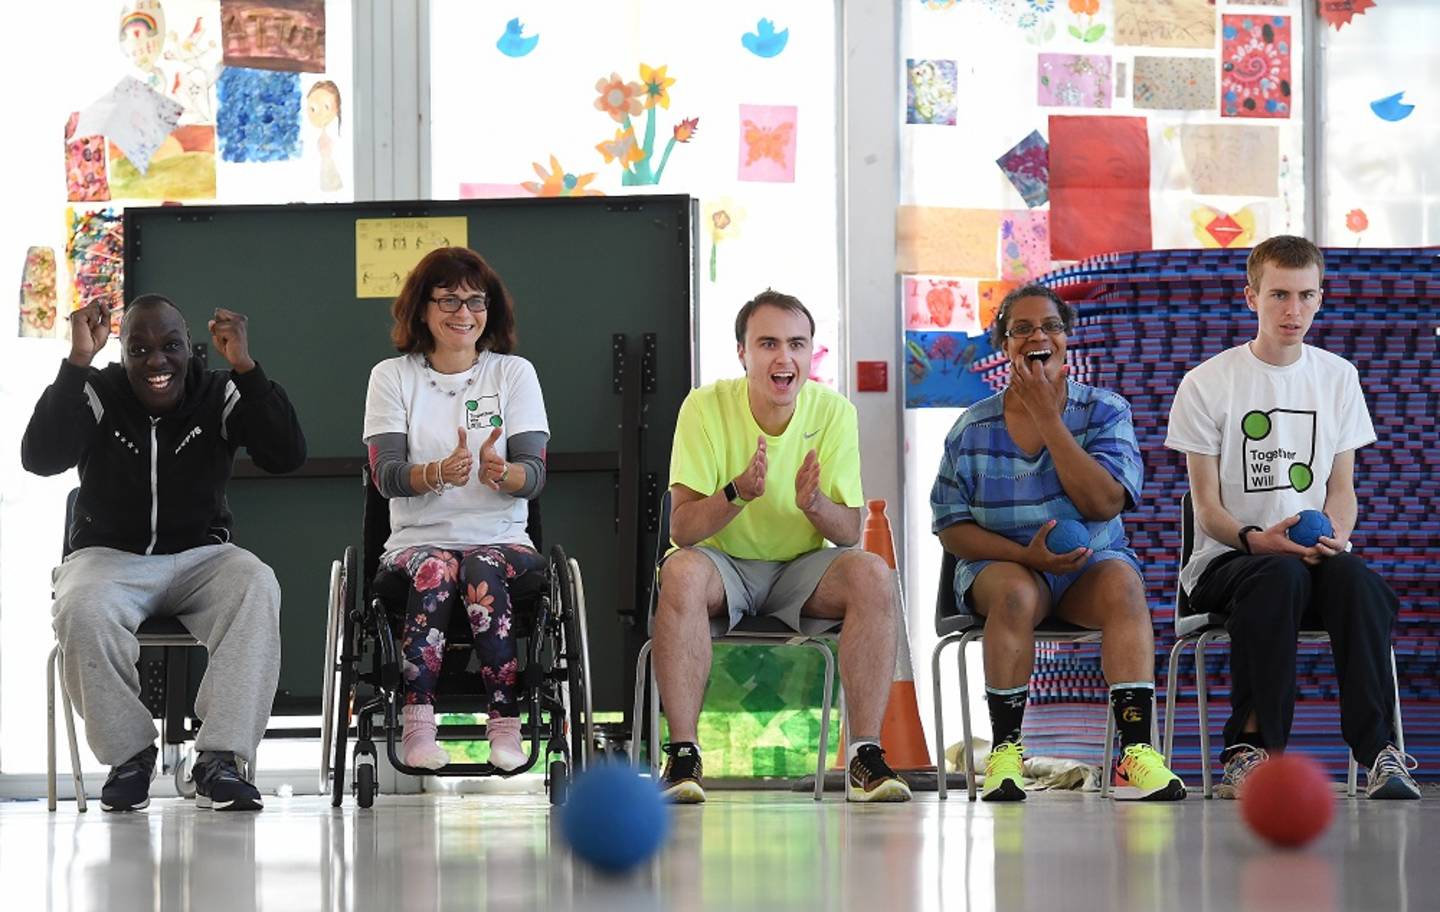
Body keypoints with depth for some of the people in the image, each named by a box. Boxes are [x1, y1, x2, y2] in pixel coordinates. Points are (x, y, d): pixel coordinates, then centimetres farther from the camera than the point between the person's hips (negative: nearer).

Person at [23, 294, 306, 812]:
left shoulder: (220, 396, -1)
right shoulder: (97, 395, -3)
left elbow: (287, 455, -14)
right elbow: (41, 458, -19)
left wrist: (245, 367, -24)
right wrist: (77, 362, -25)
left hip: (200, 556, 1)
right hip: (109, 556, -1)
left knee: (257, 586, -32)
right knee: (82, 610, -36)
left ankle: (220, 758, -31)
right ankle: (129, 755, -16)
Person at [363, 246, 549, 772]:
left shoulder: (515, 374, 10)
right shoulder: (392, 377, 9)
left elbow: (535, 476, 0)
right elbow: (385, 475, -4)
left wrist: (499, 472, -25)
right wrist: (439, 473, -26)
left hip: (502, 538, 0)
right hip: (418, 539, 0)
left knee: (482, 570, -34)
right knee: (435, 570, -34)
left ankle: (505, 725, -35)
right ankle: (417, 725, -40)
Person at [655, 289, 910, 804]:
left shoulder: (833, 413, -7)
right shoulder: (705, 408, -13)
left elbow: (849, 533, -8)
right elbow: (681, 528, -16)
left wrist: (814, 505, -31)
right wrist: (737, 493, -37)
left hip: (804, 569, 2)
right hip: (724, 566, -2)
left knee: (872, 575, -28)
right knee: (681, 572, -35)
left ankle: (866, 754, -25)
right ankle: (682, 753, -32)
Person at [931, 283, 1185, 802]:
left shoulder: (1105, 413, 1)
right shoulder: (973, 429, 3)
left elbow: (1103, 504, -14)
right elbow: (952, 529, 2)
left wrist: (1048, 419, -17)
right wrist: (1026, 554, -16)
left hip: (1090, 564, 0)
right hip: (1002, 563, 0)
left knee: (1123, 584, -34)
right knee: (1016, 593, -36)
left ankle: (1135, 750, -43)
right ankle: (1006, 750, -29)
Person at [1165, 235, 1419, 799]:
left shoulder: (1337, 377, 14)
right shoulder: (1207, 385, 1)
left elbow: (1342, 488, 12)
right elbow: (1207, 507, -2)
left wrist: (1333, 537, -11)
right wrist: (1256, 540, -23)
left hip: (1317, 554, 2)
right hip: (1226, 561, -2)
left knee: (1354, 578, -34)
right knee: (1281, 575, -39)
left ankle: (1378, 752, -38)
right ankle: (1250, 748, -36)